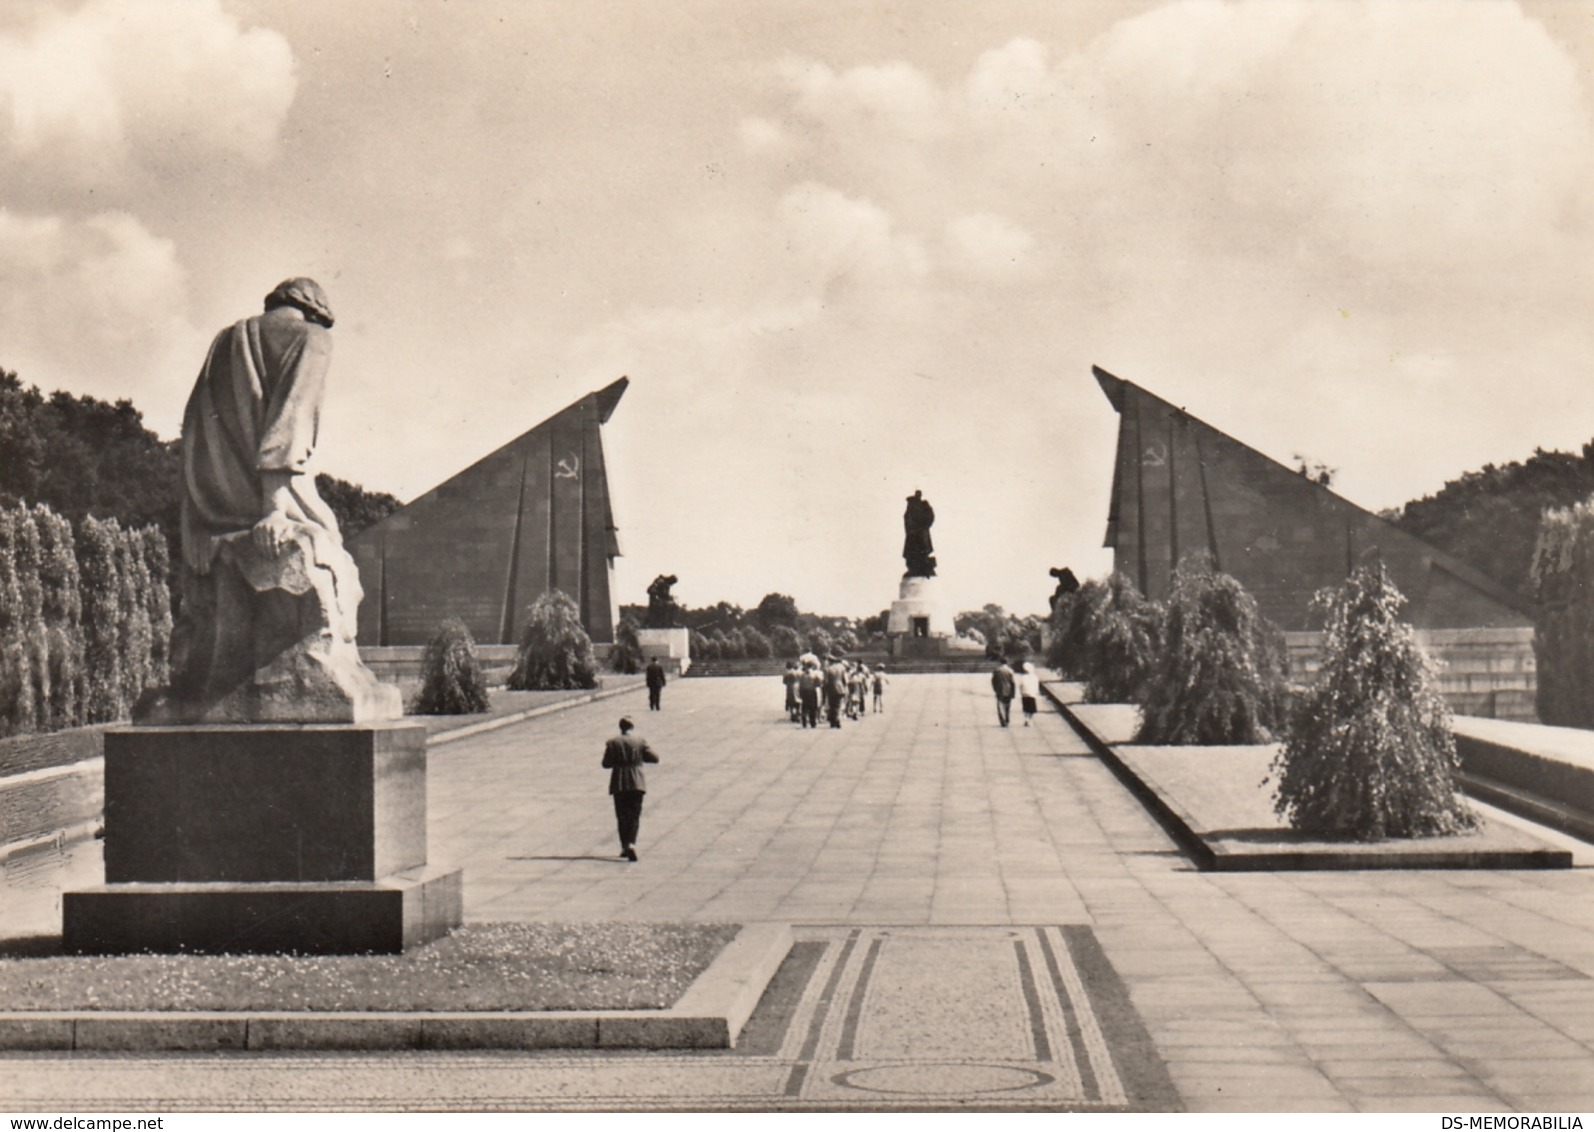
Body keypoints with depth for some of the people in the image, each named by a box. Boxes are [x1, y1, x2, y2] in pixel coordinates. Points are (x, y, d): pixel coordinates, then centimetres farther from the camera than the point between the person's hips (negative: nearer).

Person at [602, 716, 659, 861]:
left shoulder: (612, 743, -4)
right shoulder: (640, 741, -2)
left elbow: (606, 764, -5)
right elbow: (654, 758, -2)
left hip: (619, 784, 0)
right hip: (637, 783, 0)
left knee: (622, 817, 11)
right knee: (634, 816, 2)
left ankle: (624, 846, 9)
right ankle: (631, 844, -17)